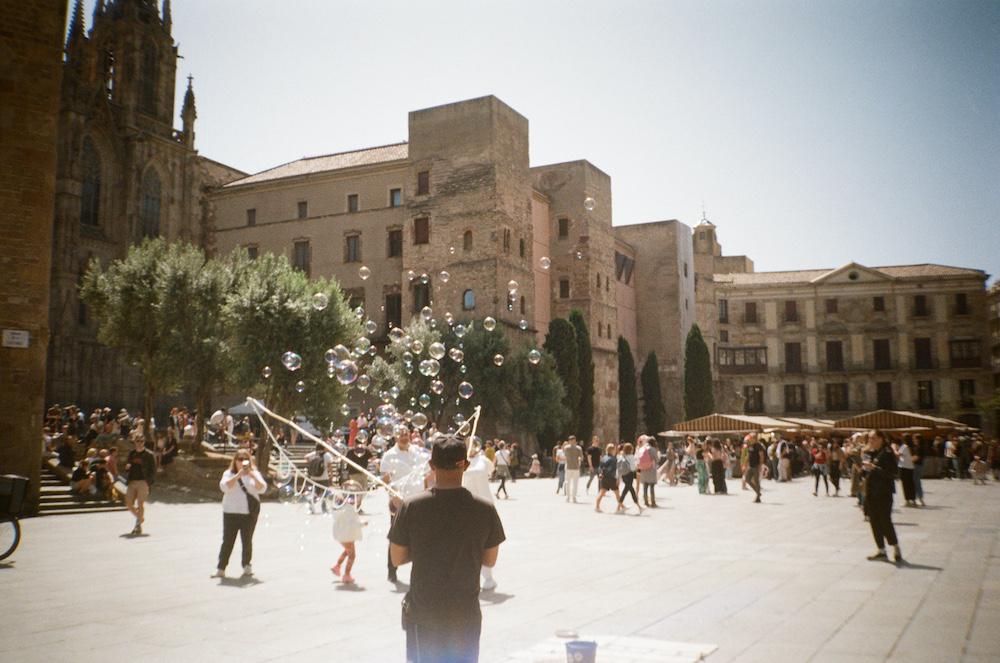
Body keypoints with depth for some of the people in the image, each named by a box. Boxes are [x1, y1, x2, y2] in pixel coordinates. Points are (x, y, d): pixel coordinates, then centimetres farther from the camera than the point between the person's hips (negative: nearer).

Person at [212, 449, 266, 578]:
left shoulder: (254, 473, 9)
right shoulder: (229, 474, 6)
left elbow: (262, 489, -5)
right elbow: (224, 487, -13)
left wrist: (253, 476, -20)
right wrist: (238, 475, -22)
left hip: (250, 512, 1)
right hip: (231, 512, -1)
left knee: (247, 540, 2)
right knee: (228, 540, -2)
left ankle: (247, 566, 15)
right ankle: (220, 568, 2)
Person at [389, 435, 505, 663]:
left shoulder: (411, 507, -13)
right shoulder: (485, 510, -11)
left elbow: (397, 558, -3)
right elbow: (490, 560, 1)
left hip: (423, 612, -1)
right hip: (466, 614, 1)